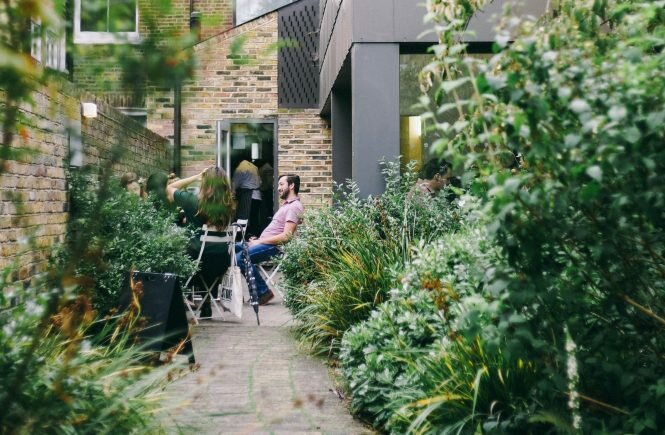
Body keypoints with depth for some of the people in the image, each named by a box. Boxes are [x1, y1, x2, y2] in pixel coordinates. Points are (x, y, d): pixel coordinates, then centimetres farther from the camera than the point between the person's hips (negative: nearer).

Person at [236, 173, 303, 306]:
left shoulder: (294, 207, -12)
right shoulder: (286, 204, 21)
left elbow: (286, 236, -21)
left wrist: (259, 241, -16)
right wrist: (257, 240, 7)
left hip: (273, 247, -11)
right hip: (264, 242, 11)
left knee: (240, 258, -27)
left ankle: (264, 292, -14)